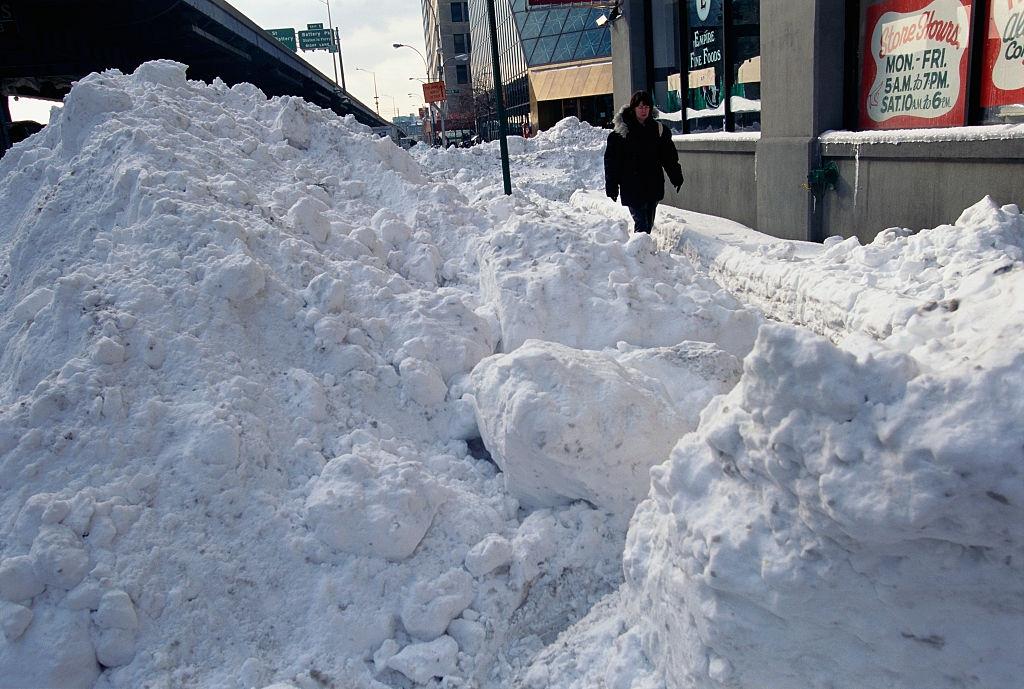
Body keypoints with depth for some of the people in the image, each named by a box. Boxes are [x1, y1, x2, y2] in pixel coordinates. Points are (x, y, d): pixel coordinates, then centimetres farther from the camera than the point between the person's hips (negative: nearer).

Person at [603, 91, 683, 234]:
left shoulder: (658, 129, 7)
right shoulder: (621, 132, -4)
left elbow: (669, 156, 14)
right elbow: (611, 160, -3)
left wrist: (676, 177, 10)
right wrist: (611, 186, -6)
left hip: (653, 186, 4)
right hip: (632, 188, -4)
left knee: (648, 224, 12)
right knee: (641, 224, -13)